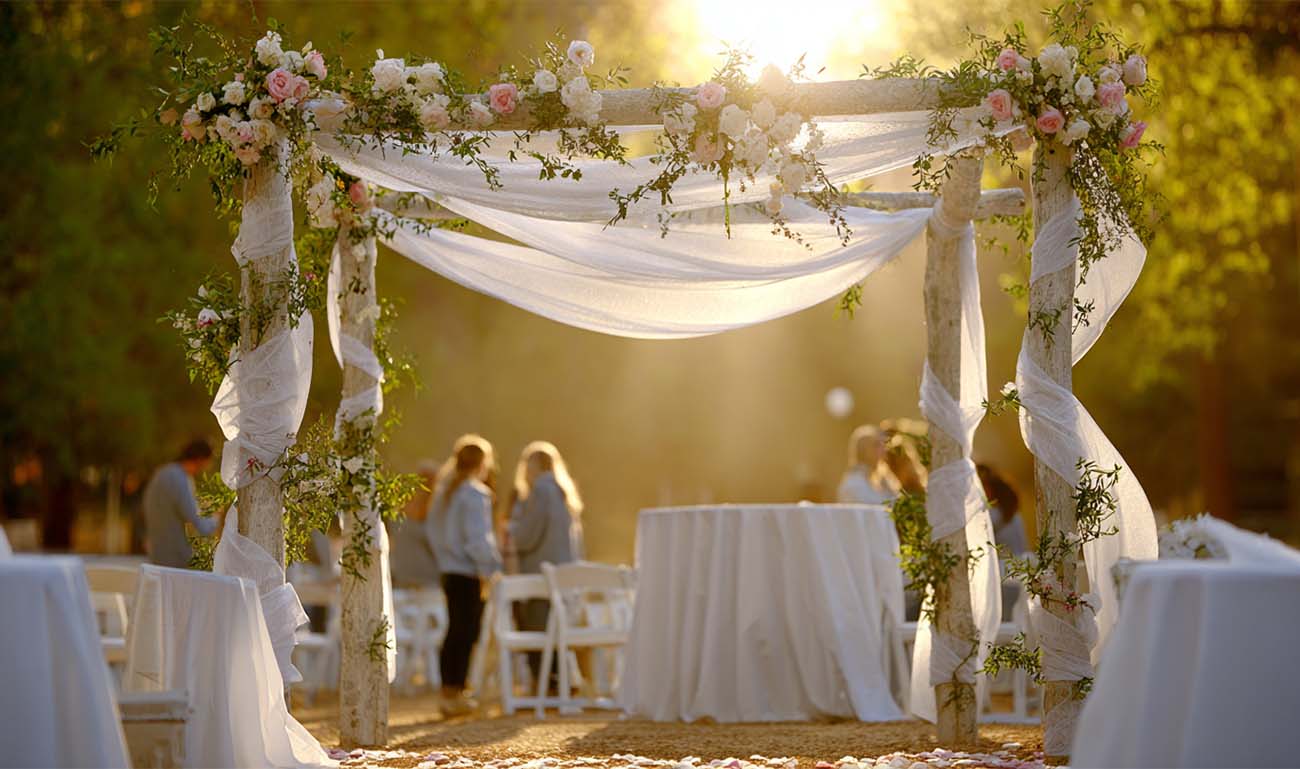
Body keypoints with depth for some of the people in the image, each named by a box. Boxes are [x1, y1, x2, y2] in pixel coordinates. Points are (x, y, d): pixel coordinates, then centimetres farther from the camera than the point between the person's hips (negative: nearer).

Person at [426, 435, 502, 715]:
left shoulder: (443, 491, 13)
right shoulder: (475, 493, -13)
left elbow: (432, 530, 18)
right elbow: (478, 538, -20)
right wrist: (490, 569, -13)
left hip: (449, 571, 9)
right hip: (469, 575, -9)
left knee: (455, 632, 15)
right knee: (466, 634, -5)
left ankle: (449, 692, 18)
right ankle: (455, 694, -6)